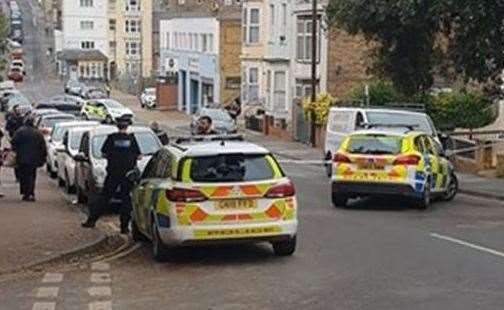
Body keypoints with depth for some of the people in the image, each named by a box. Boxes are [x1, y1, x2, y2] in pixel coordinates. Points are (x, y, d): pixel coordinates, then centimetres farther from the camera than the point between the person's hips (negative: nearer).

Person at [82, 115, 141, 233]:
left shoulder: (111, 138, -3)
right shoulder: (131, 138, -4)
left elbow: (104, 154, 2)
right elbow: (139, 156, -2)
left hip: (113, 172, 1)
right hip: (128, 173, -1)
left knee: (104, 197, 9)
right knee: (126, 199, 4)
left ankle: (92, 220, 11)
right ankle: (124, 226, 3)